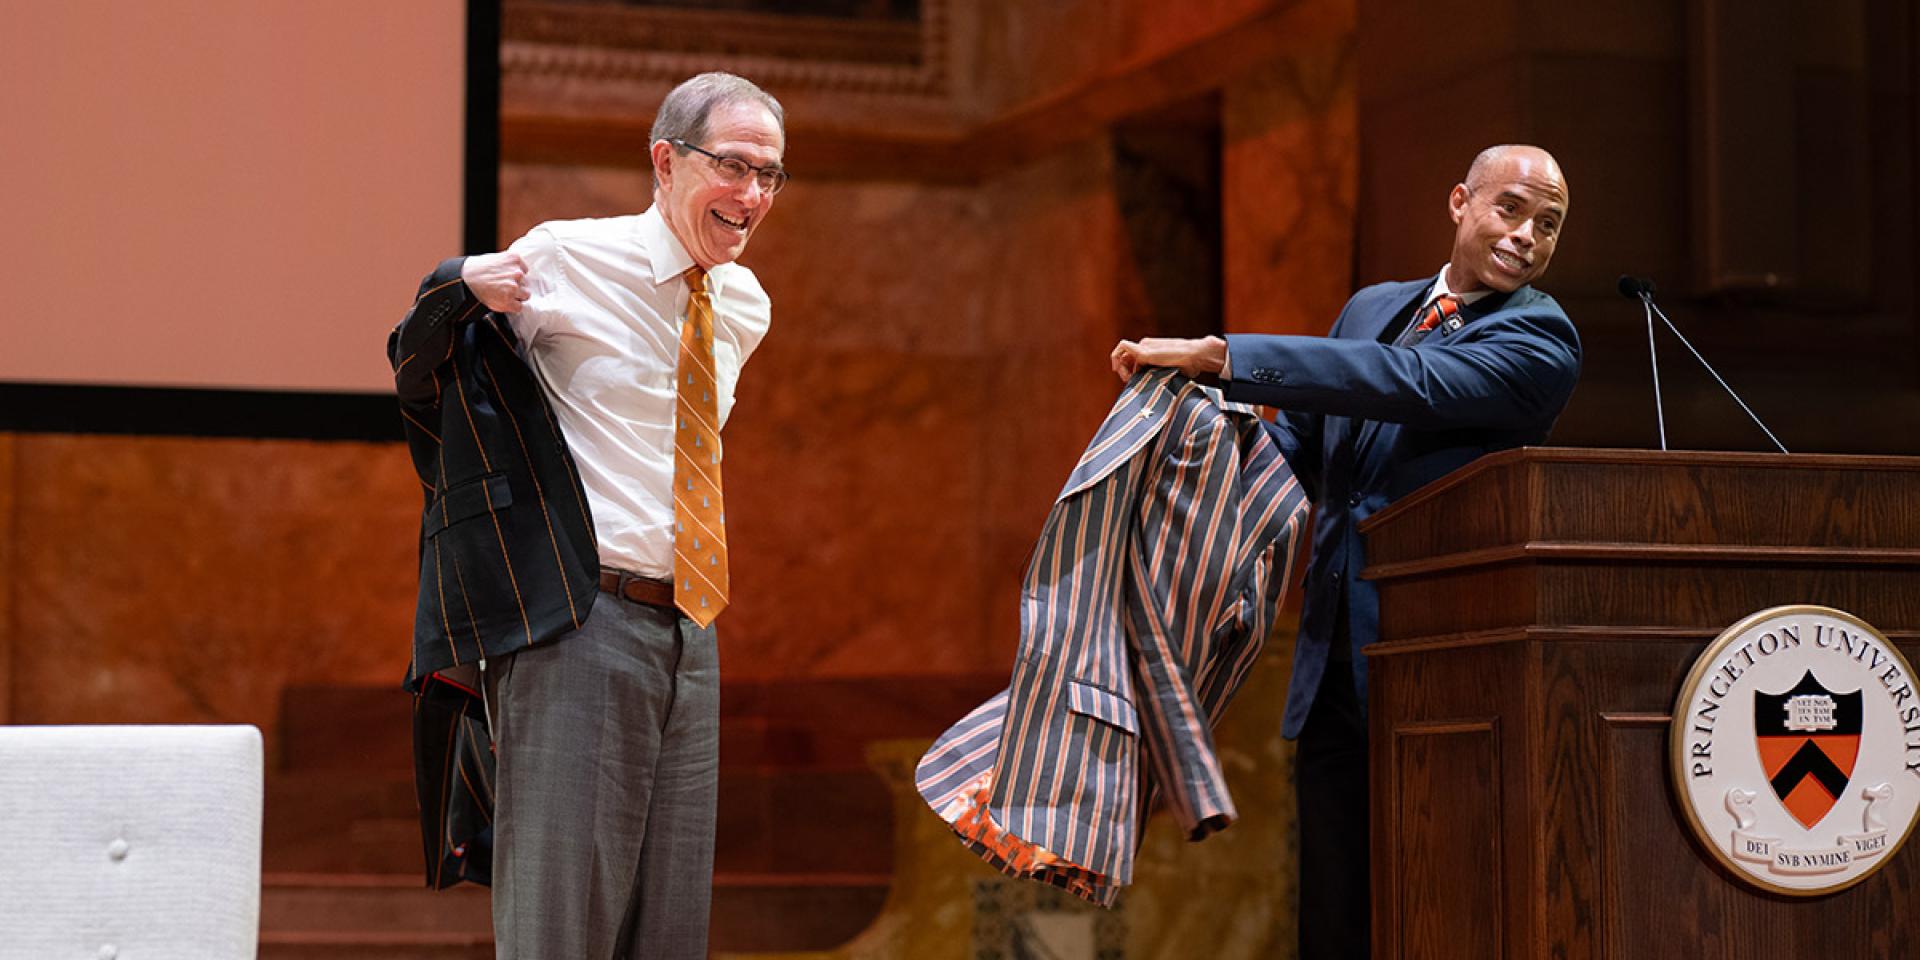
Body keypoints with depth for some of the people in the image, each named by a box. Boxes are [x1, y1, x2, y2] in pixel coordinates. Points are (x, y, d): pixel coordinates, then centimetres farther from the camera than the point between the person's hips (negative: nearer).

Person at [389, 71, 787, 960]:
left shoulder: (745, 304, 13)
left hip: (689, 633, 7)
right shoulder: (568, 259, -5)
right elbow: (417, 376, 1)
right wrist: (465, 290, -18)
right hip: (580, 622, -7)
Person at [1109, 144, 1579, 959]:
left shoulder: (1540, 337, -5)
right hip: (1335, 671, 6)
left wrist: (1218, 355, -22)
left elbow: (1407, 383, -20)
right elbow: (1299, 442, 24)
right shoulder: (1373, 308, 16)